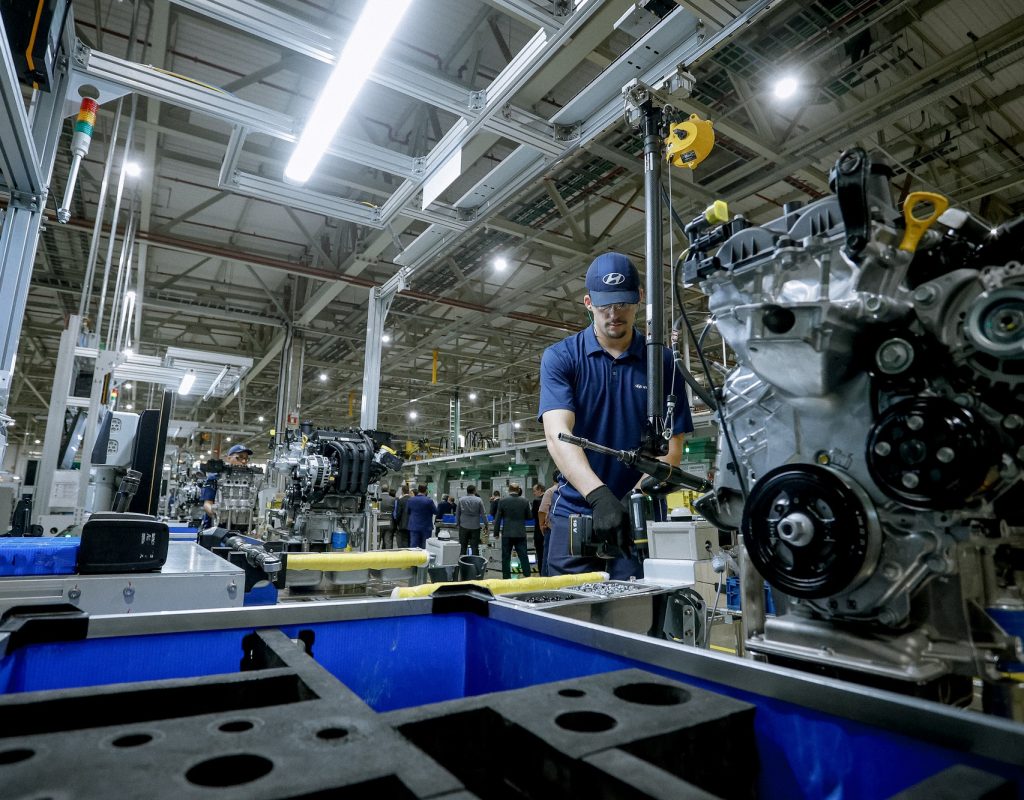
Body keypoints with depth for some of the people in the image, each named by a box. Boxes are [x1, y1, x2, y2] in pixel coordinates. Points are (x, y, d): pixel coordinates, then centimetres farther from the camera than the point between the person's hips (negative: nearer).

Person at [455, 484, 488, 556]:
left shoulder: (461, 500, -1)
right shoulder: (479, 500, -7)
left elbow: (457, 513, 5)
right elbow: (483, 514, -4)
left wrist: (457, 523, 16)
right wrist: (486, 524, 5)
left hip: (463, 526, 2)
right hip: (475, 527, -2)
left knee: (463, 547, 9)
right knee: (475, 547, 4)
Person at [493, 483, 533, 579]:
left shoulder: (502, 501, -7)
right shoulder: (525, 501, -3)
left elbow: (498, 518, -4)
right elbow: (529, 517, 5)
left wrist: (496, 532, 4)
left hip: (507, 533, -1)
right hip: (521, 533, 1)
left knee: (506, 557, 7)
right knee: (523, 556, 6)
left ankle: (506, 577, 9)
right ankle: (527, 576, 4)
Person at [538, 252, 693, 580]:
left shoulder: (664, 362, -1)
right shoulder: (559, 358, -3)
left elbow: (671, 448, -4)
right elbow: (557, 434, -18)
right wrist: (598, 495, -33)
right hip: (575, 513, 0)